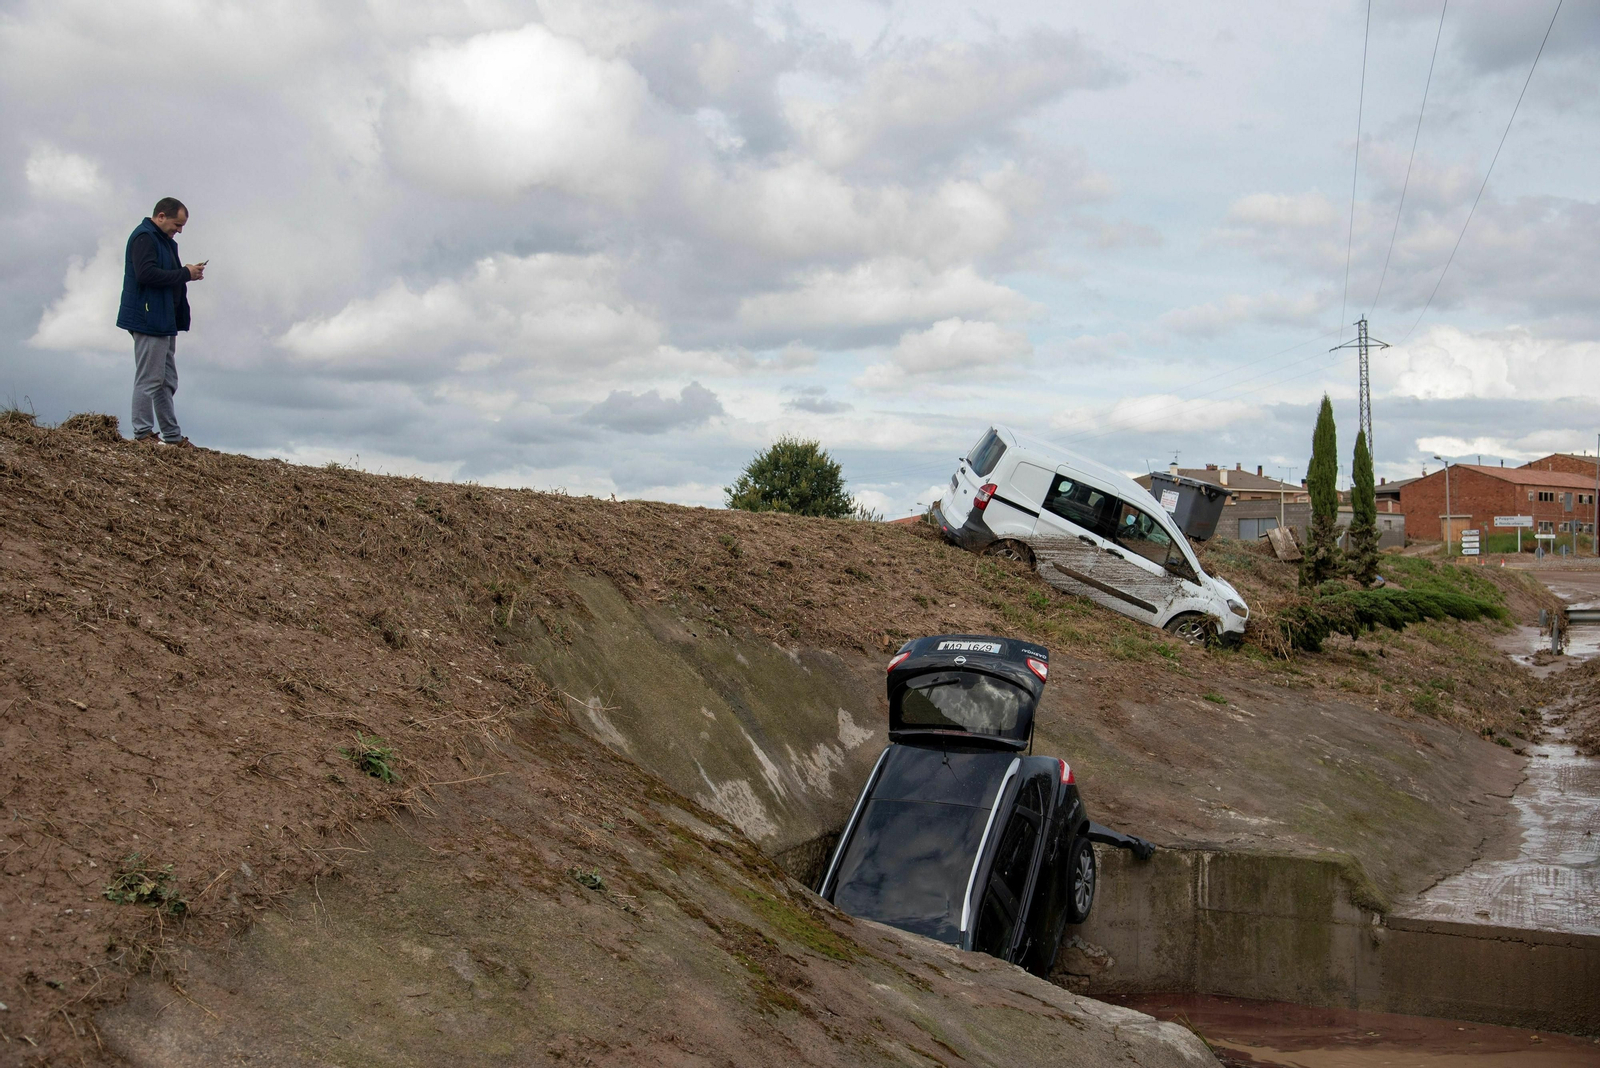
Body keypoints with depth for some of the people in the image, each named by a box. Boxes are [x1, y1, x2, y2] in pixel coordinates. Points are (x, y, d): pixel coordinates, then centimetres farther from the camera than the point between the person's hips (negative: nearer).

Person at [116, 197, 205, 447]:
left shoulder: (164, 240, 20)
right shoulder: (143, 237, -11)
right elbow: (146, 274, -24)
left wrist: (187, 272, 3)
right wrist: (185, 274, -18)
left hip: (164, 321, 10)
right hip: (149, 320, -10)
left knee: (167, 381, 12)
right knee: (149, 379, -7)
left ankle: (173, 435, 17)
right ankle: (143, 433, -2)